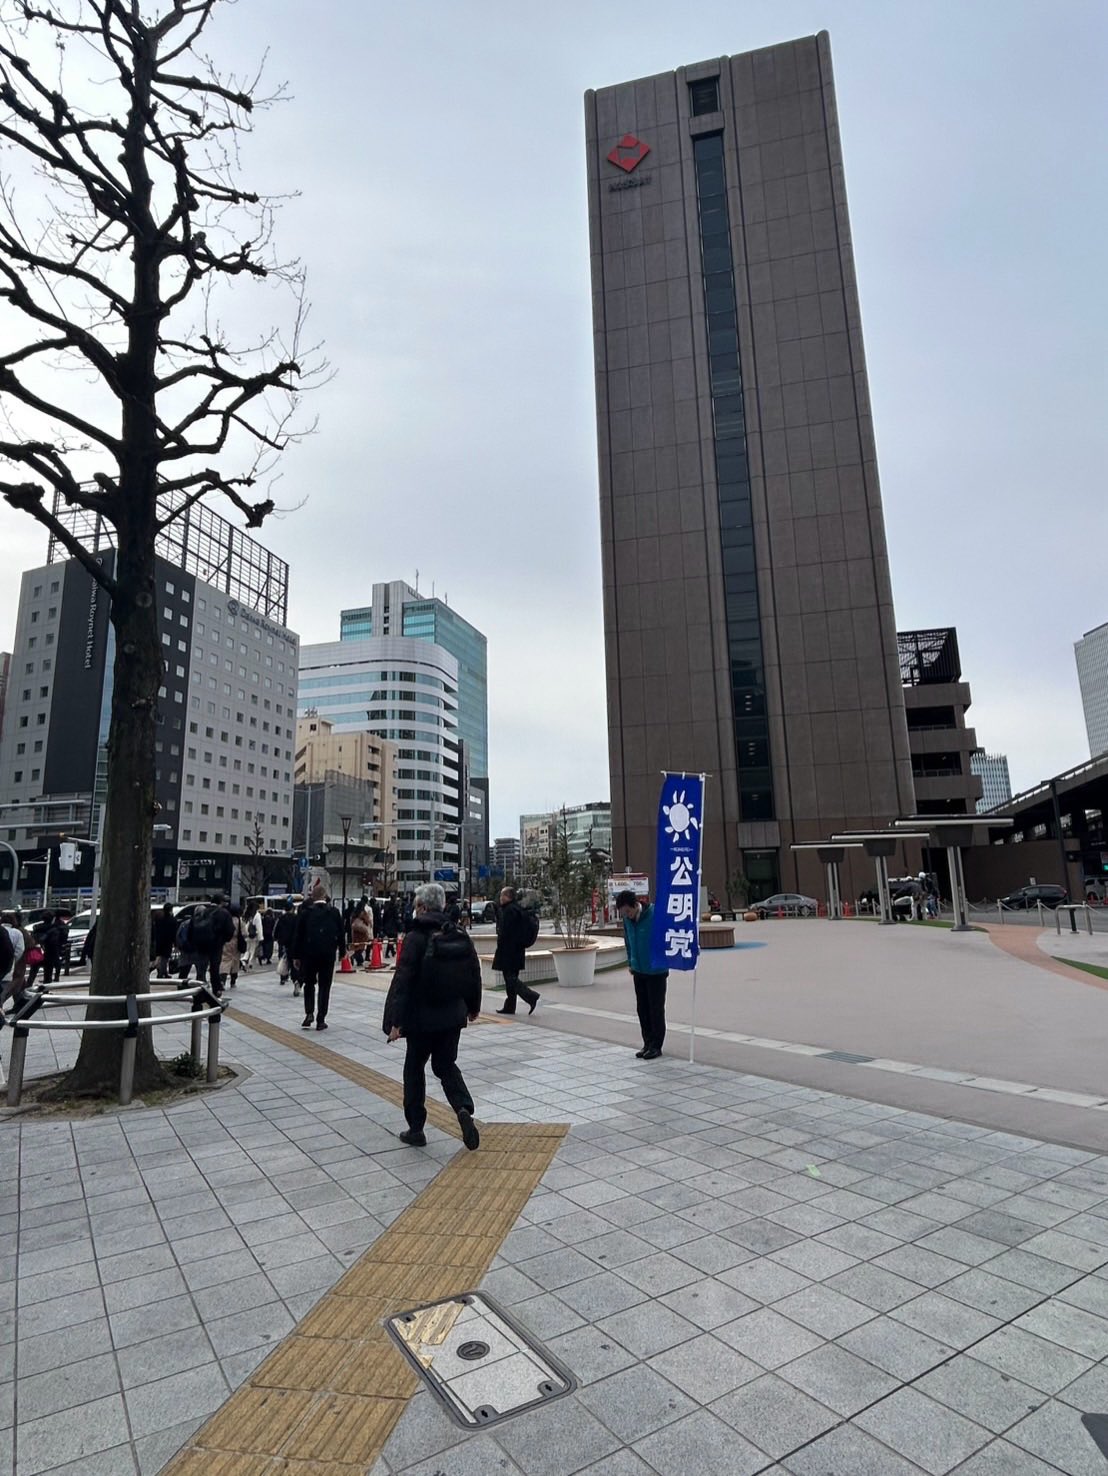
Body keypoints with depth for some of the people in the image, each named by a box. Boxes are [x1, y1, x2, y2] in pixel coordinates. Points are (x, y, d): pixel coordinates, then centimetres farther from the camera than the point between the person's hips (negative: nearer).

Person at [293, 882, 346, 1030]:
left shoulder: (305, 912, -3)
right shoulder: (334, 912, -2)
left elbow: (299, 935, -1)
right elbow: (341, 933, 1)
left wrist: (296, 956, 5)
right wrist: (342, 952, 12)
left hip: (309, 954, 0)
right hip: (328, 955, 0)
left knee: (309, 984, 17)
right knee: (324, 987, 6)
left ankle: (309, 1013, 2)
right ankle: (320, 1020, 5)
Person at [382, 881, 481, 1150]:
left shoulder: (415, 938, -15)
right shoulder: (461, 936, 2)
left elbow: (403, 981, -19)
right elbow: (474, 974, 8)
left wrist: (396, 1021, -15)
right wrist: (473, 1006, 22)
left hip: (422, 1017, -4)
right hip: (453, 1016, 5)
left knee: (414, 1068, 14)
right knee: (446, 1065, 18)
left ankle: (416, 1130, 21)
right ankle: (464, 1109, -6)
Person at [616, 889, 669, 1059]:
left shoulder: (655, 915, -22)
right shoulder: (627, 919, -4)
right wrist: (630, 963, 12)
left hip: (656, 971, -6)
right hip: (638, 970, 6)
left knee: (656, 1009, 3)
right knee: (642, 1009, 11)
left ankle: (656, 1046, 14)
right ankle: (648, 1044, 23)